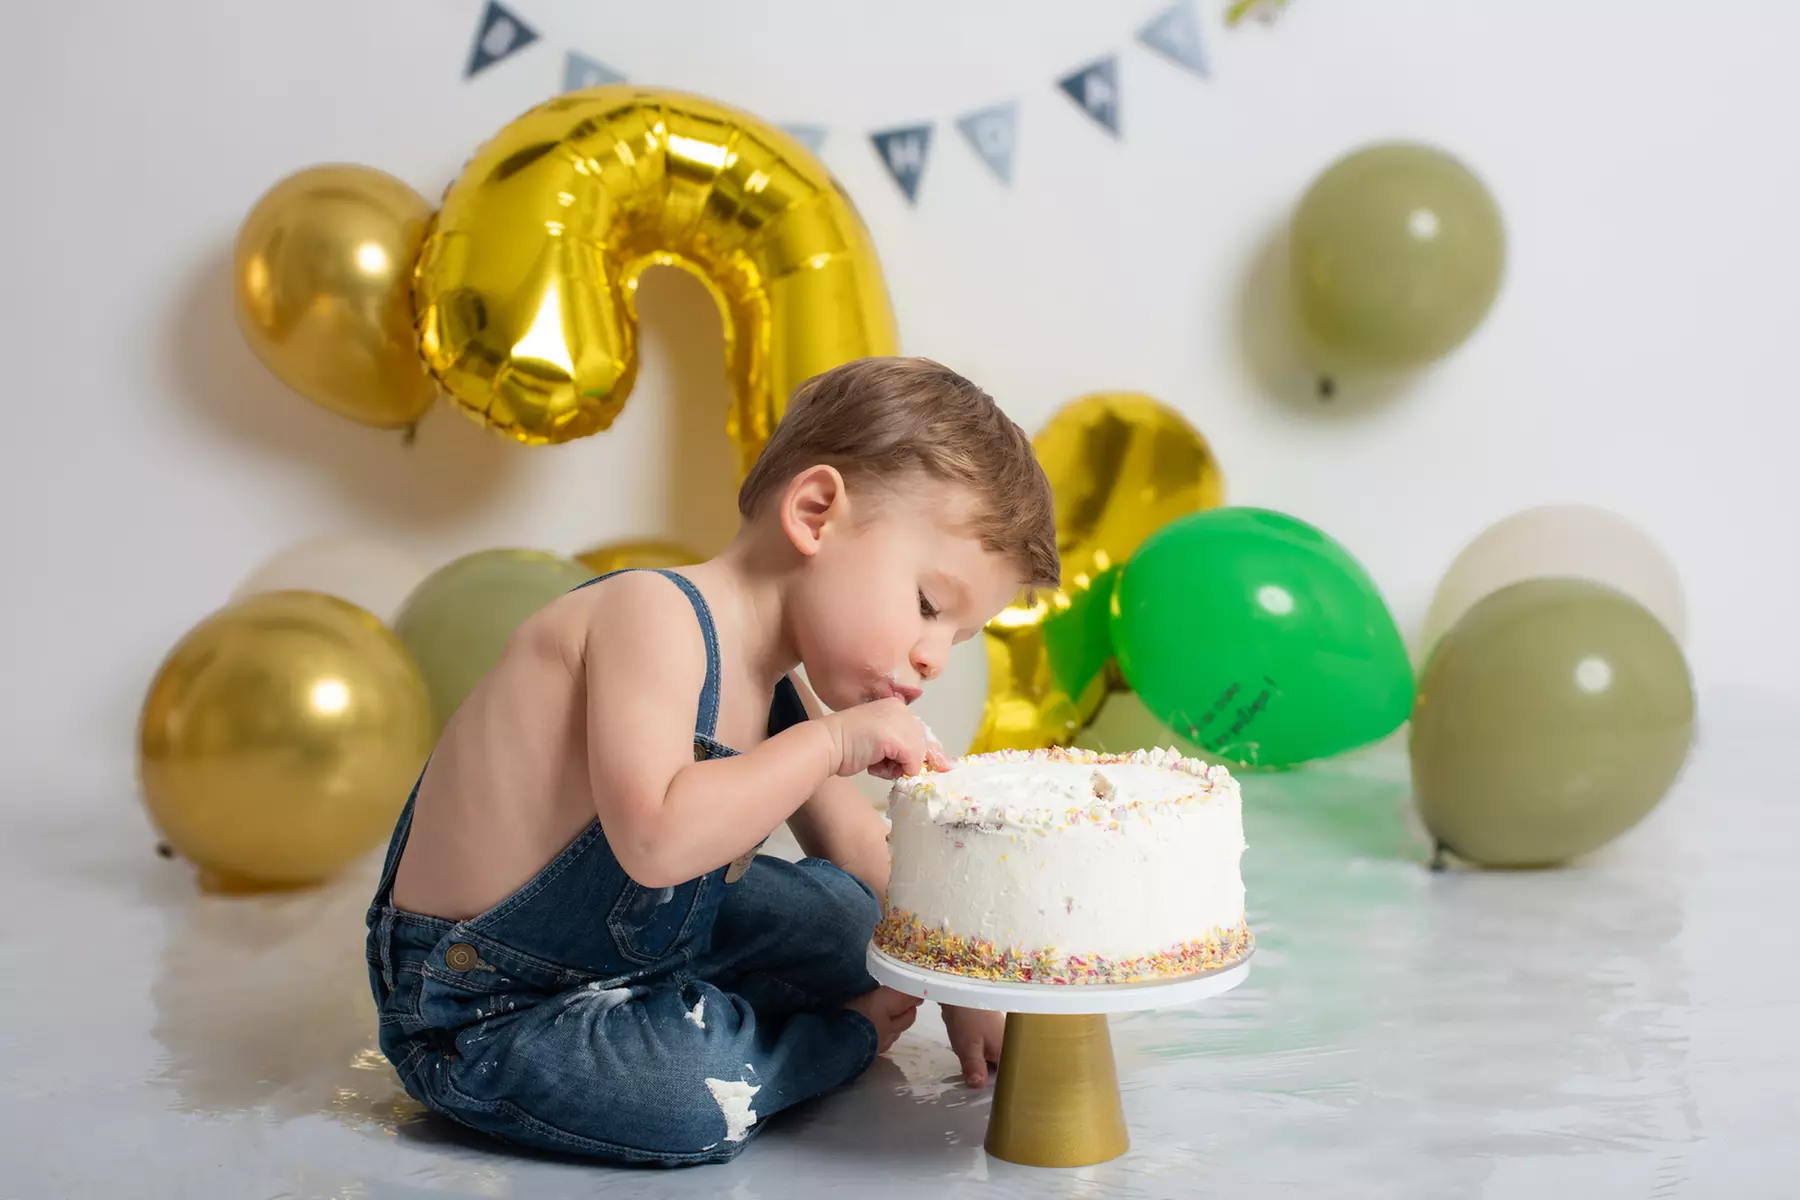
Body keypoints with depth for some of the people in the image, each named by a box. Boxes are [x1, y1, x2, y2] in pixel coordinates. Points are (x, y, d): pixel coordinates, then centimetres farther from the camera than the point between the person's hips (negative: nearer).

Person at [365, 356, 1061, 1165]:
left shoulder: (777, 697, 1)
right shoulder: (653, 615, -28)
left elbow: (860, 856, 13)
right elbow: (657, 838, -42)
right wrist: (830, 742, -33)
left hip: (644, 945, 9)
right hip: (480, 1015, -9)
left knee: (848, 917, 18)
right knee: (698, 1091, -30)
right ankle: (844, 1037, -1)